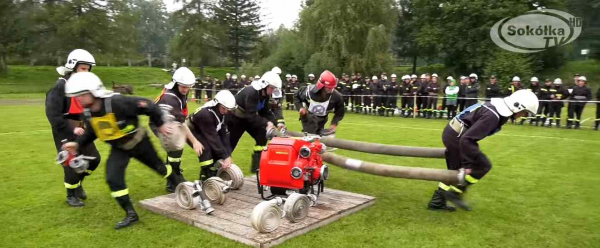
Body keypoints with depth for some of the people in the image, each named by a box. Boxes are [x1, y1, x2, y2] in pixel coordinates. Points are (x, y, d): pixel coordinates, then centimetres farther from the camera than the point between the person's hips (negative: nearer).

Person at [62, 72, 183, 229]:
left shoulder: (118, 103, -35)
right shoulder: (87, 113, -12)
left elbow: (148, 106, -27)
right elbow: (92, 133, 9)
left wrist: (160, 124, -17)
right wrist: (78, 144, -6)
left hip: (139, 143, -4)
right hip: (119, 148, 5)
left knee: (158, 166, 15)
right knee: (113, 179, -13)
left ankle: (179, 186, 46)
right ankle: (131, 214, 1)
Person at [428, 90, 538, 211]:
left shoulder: (497, 108, 6)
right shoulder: (492, 116, -25)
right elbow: (467, 139, -30)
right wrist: (467, 164, -24)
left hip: (452, 133, 10)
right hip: (456, 137, -10)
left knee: (455, 170, 17)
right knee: (483, 165, -2)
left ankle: (437, 202, 23)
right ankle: (454, 192, 4)